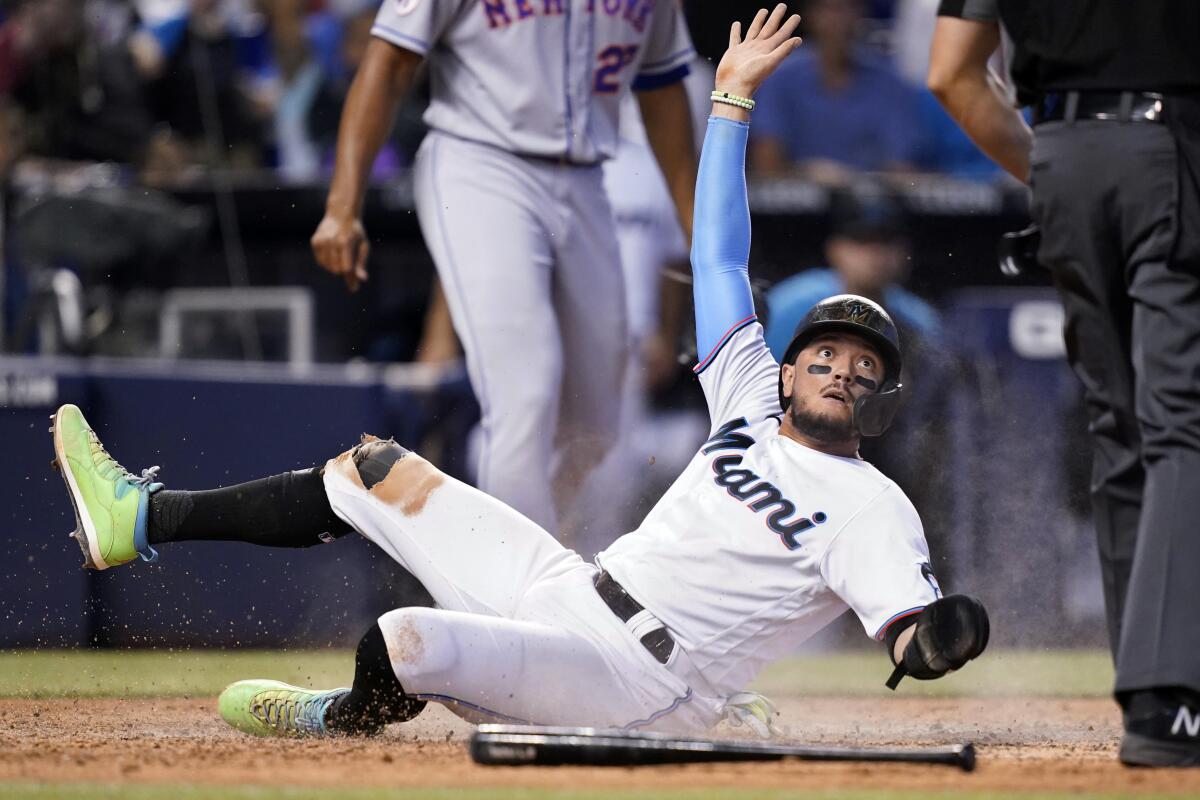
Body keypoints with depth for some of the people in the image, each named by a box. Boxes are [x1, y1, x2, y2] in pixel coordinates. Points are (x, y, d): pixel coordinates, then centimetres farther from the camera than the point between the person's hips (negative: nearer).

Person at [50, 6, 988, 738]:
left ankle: (343, 719, 4)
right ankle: (143, 517, 26)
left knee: (404, 641, -32)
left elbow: (914, 639, -22)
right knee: (378, 470, 15)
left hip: (627, 682, -8)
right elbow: (718, 257, 16)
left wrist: (944, 635, -46)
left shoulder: (872, 510, -9)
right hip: (567, 590, 8)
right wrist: (734, 100, 16)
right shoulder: (754, 402, 12)